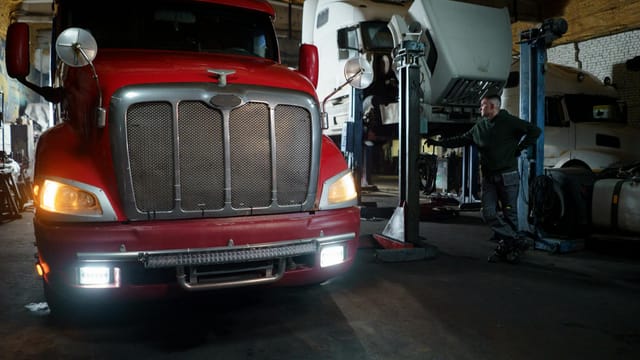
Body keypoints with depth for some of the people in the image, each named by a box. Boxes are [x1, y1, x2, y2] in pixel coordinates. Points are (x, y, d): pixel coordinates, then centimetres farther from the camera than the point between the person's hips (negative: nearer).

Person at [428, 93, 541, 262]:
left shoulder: (509, 122, -5)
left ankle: (507, 241, 12)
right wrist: (439, 142, 15)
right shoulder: (479, 126, 12)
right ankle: (517, 240, 0)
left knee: (509, 214, 1)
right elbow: (461, 139, 19)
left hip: (508, 176, -5)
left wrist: (519, 148, -7)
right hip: (489, 177, 5)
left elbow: (534, 130, -5)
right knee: (489, 213, -5)